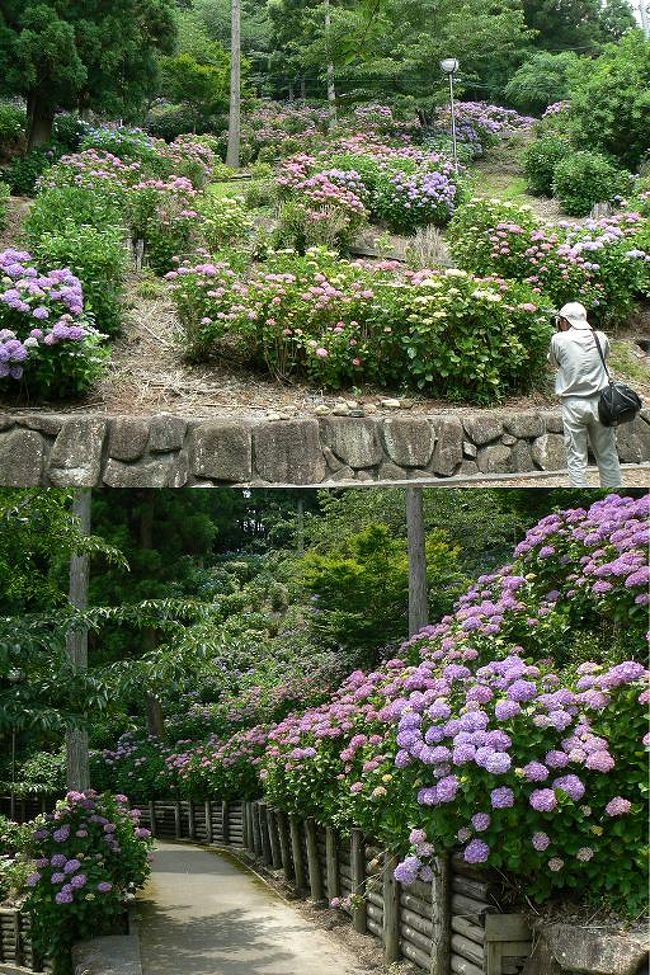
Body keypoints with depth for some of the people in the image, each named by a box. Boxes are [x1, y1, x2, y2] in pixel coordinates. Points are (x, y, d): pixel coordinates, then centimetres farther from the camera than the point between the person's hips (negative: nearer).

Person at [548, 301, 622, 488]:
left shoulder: (559, 340, -6)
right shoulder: (600, 338, 2)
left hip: (573, 405, -3)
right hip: (600, 402, 3)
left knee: (576, 458, 3)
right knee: (607, 456, 11)